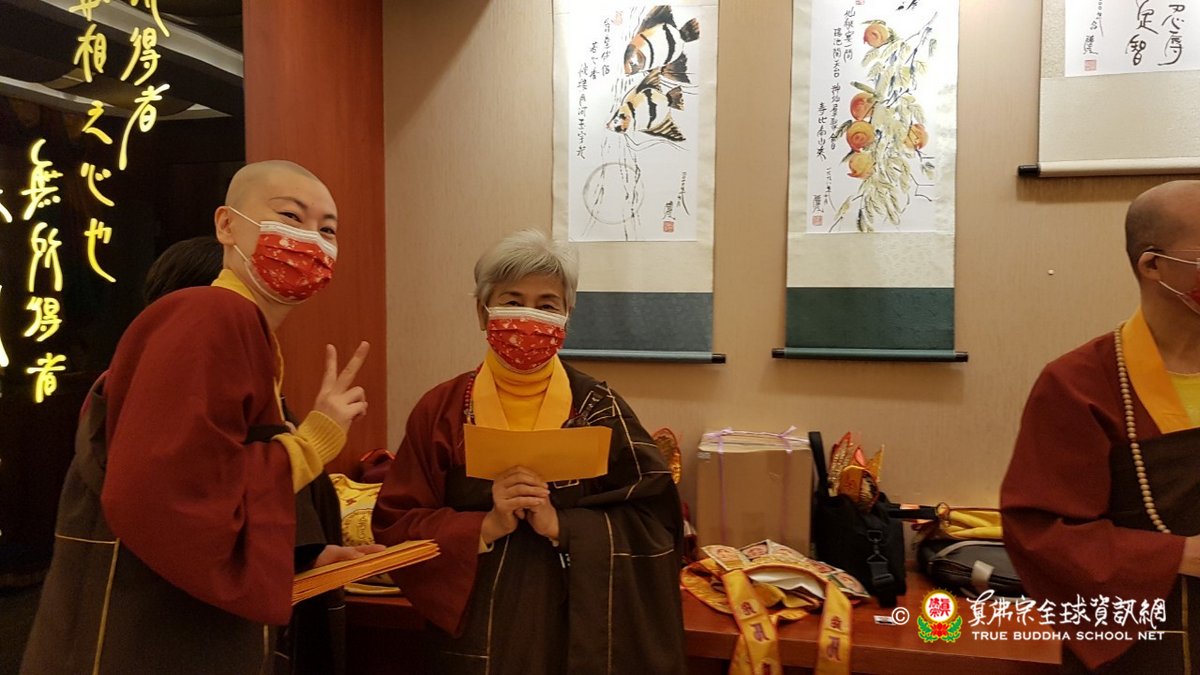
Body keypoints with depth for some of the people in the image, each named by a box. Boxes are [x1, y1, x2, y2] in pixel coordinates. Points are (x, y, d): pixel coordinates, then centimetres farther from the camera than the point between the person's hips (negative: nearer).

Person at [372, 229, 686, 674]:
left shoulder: (599, 409, -7)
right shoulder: (441, 410, -4)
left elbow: (653, 526, -8)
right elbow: (395, 526, -4)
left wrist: (561, 526, -21)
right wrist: (486, 527, -19)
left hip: (576, 633, 0)